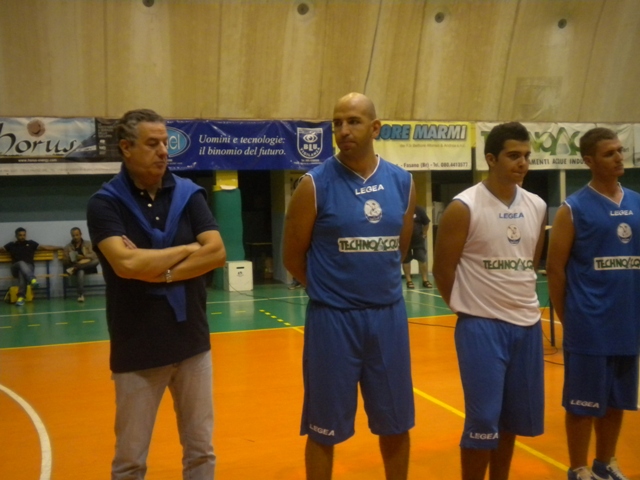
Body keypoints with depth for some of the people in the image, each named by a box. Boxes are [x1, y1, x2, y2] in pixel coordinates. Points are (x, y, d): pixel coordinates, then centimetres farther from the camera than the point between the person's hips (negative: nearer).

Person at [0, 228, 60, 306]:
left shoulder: (31, 243, 16)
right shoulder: (11, 245, 17)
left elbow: (45, 247, 15)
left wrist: (59, 247, 9)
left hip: (28, 268, 0)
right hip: (16, 268, 0)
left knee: (22, 272, -37)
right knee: (21, 263, -36)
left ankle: (21, 296, -45)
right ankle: (32, 279, -64)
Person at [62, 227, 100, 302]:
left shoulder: (88, 243, 11)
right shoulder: (67, 247, 11)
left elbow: (95, 256, -1)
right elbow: (64, 262, 7)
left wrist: (83, 257, -17)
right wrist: (70, 260, -16)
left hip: (87, 266, 1)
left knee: (96, 261, -33)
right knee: (80, 271, -39)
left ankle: (74, 268, -33)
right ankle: (81, 294, -42)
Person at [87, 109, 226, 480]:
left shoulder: (189, 195, 1)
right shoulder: (105, 203, -7)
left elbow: (217, 254, -9)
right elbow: (125, 264, -22)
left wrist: (158, 270, -17)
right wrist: (188, 249, -11)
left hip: (192, 342, 3)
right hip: (138, 348, -2)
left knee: (201, 449, 14)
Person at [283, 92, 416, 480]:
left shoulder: (403, 183, 3)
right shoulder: (315, 185, -9)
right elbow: (293, 257, -2)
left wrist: (377, 286, 11)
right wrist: (331, 291, 6)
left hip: (389, 315, 4)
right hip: (333, 320, -3)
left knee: (396, 423, 17)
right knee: (325, 428, 9)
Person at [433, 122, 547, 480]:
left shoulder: (538, 207, 7)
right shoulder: (464, 208, -12)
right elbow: (443, 268, -7)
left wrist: (520, 299, 14)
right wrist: (468, 306, 2)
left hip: (527, 324, 6)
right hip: (482, 326, -6)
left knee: (513, 418, 15)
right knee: (483, 419, -2)